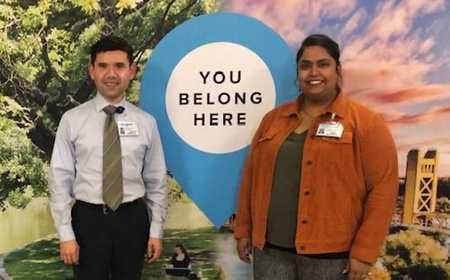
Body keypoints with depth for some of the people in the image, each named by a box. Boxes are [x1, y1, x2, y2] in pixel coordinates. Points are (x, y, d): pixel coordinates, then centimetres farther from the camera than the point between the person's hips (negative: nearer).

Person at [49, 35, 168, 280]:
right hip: (88, 219, -1)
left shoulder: (146, 122, 0)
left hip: (133, 219, 2)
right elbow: (60, 179, -4)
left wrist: (156, 231, 1)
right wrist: (66, 234, -7)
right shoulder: (72, 120, -4)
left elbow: (156, 181, 3)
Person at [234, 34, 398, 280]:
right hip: (269, 248, 4)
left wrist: (364, 252, -12)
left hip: (329, 254, -3)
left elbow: (383, 187, -9)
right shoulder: (273, 118, 9)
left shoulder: (365, 123, -4)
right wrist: (243, 230, 12)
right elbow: (251, 176, 13)